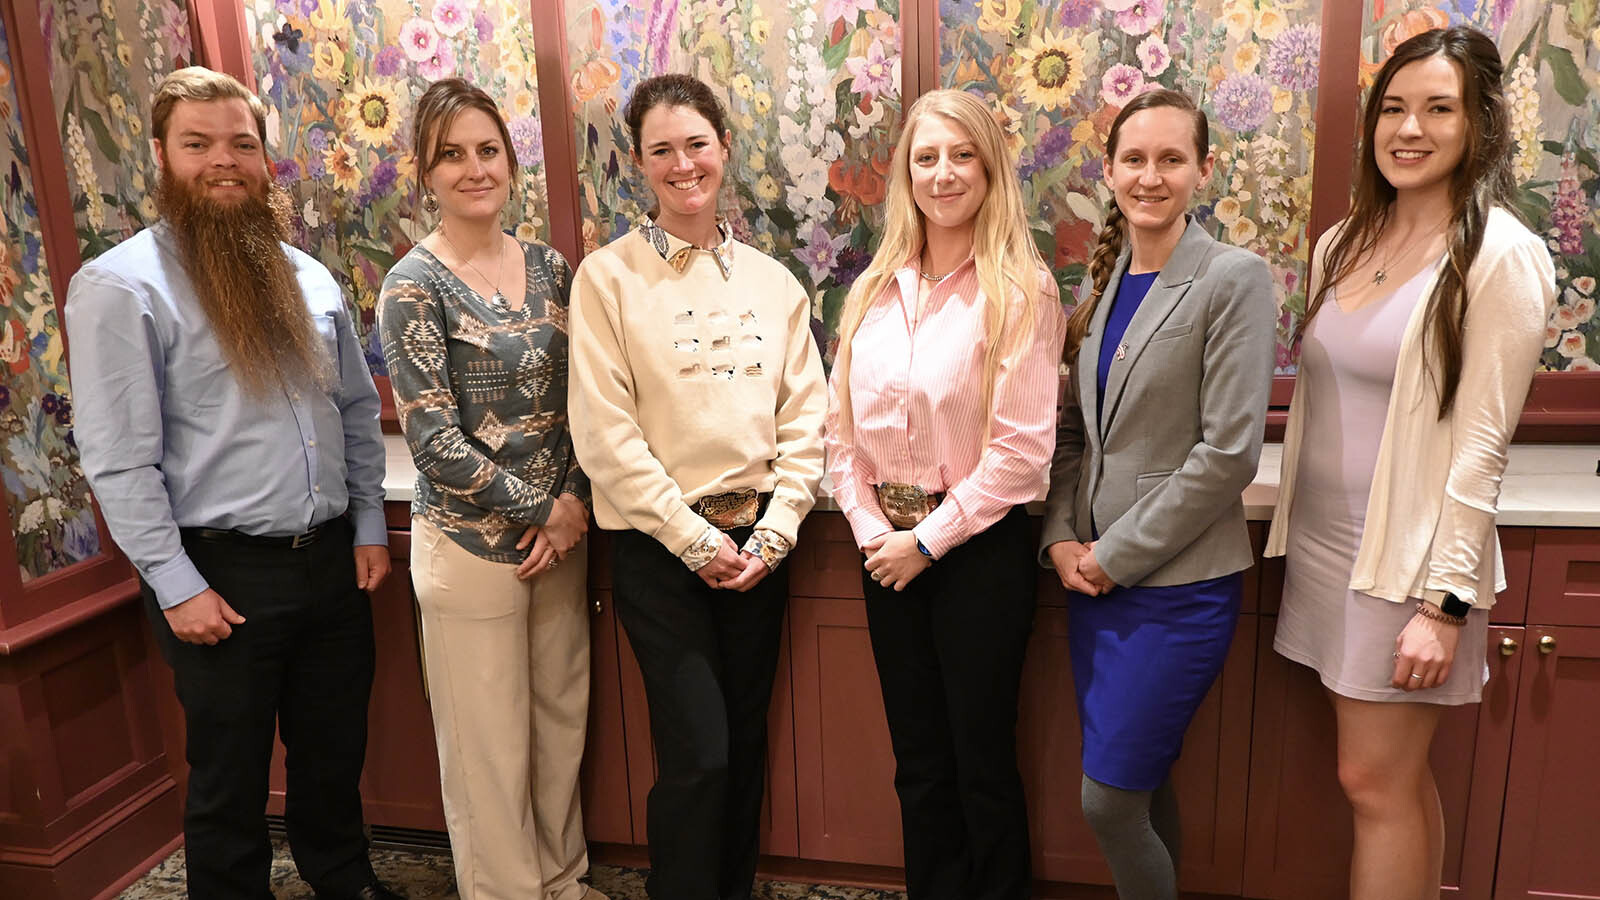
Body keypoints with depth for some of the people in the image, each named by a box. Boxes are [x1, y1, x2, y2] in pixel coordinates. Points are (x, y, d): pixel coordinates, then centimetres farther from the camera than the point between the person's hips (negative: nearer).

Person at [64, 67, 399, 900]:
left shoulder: (306, 277, 8)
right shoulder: (119, 285, -9)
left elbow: (358, 408, 13)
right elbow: (117, 457, -13)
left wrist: (369, 526, 8)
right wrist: (177, 585, -14)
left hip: (331, 559, 5)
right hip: (223, 577, -5)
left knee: (336, 750, 20)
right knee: (230, 775, 12)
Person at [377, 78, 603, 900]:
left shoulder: (548, 267, 5)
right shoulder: (414, 285, -10)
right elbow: (433, 438, -14)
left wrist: (573, 500, -7)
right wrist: (536, 509, -11)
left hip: (561, 528, 5)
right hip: (470, 541, -5)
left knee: (563, 721, 17)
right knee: (491, 745, 8)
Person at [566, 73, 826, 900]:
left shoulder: (770, 280, 6)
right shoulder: (607, 277, -6)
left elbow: (804, 421, 4)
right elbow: (606, 436, -11)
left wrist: (771, 536, -6)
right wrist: (697, 539, -12)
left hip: (757, 542, 4)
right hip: (659, 545, -4)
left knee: (744, 744, 14)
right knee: (698, 754, -3)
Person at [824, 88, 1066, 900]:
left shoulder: (1018, 290, -9)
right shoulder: (877, 287, 6)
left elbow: (1021, 449, -15)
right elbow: (843, 423, 7)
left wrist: (928, 540, -13)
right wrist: (869, 526, -5)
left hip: (978, 549, -5)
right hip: (888, 548, 5)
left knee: (981, 761, 10)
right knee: (917, 760, 17)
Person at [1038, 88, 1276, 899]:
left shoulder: (1234, 278, -10)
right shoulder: (1103, 283, 9)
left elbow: (1228, 451, -16)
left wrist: (1117, 554, -13)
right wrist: (1062, 540, -2)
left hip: (1178, 582, -6)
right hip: (1096, 579, 6)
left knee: (1107, 798, 0)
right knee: (1143, 786, 17)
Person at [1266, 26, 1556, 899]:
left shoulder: (1500, 257, -11)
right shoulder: (1343, 244, 8)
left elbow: (1480, 444, -14)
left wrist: (1445, 602, -16)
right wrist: (1290, 527, 12)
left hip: (1408, 557, -6)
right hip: (1324, 542, 6)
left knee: (1375, 782, 4)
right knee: (1397, 775, 17)